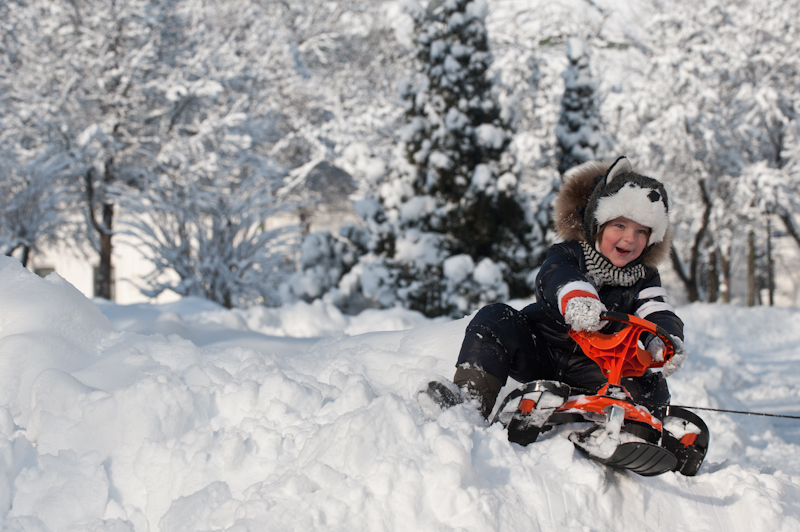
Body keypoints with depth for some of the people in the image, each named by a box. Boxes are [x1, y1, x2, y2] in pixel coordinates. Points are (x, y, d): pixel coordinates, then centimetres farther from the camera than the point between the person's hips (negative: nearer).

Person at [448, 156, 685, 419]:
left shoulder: (644, 279, 5)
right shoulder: (567, 255, -6)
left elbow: (658, 313, -10)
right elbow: (556, 277, -30)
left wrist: (666, 342, -38)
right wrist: (576, 298, -57)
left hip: (593, 369, 2)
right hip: (538, 356, -1)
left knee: (651, 389, -23)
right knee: (494, 319, -25)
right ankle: (471, 397, -31)